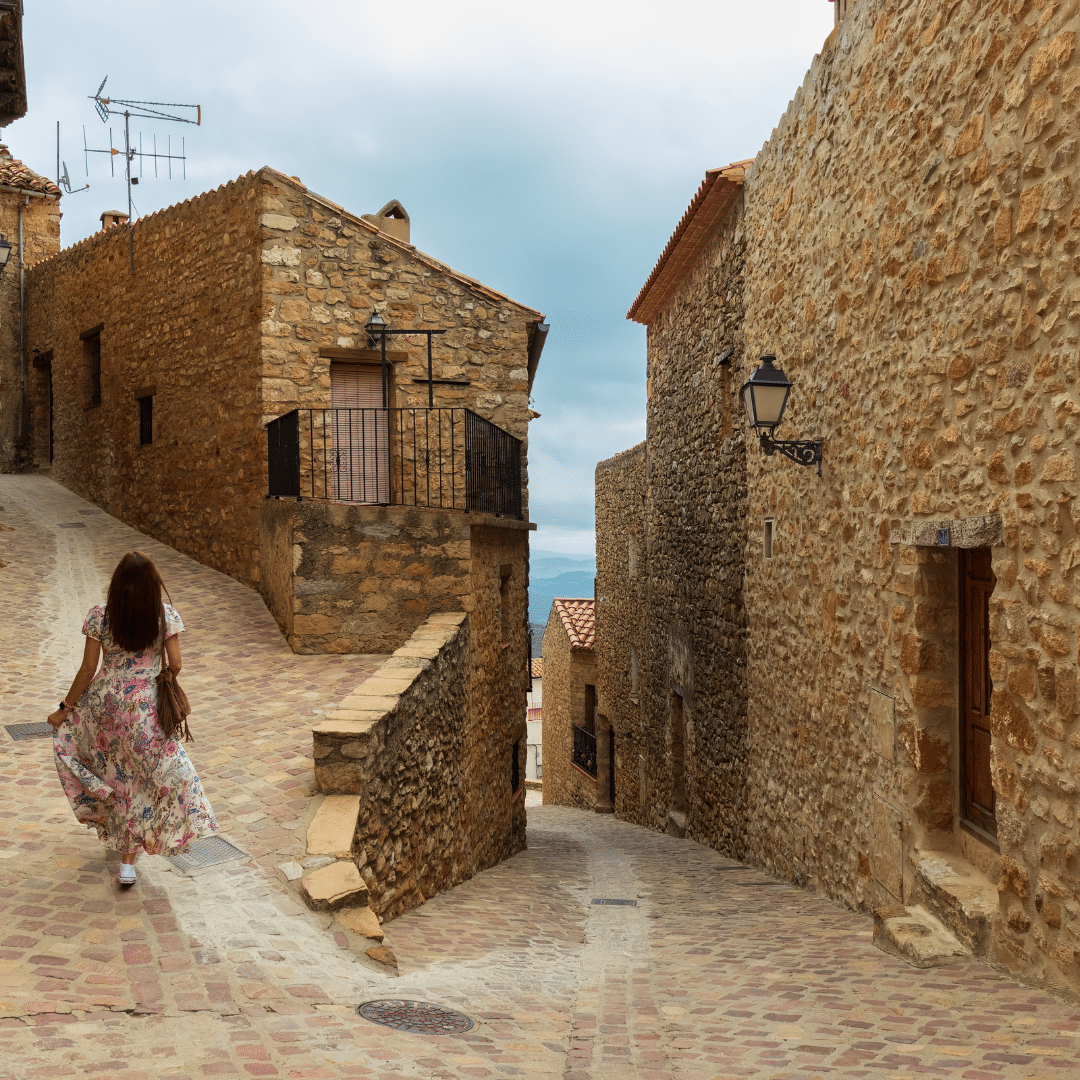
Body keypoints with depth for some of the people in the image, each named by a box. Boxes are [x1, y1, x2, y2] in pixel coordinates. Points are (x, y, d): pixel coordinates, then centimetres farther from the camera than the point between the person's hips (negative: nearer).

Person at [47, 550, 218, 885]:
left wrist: (64, 708, 4)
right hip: (144, 708, 0)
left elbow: (88, 669, -7)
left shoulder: (100, 616, -10)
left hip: (102, 703, 1)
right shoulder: (165, 615, -9)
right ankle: (128, 862, 12)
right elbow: (175, 665, -6)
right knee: (137, 780, 11)